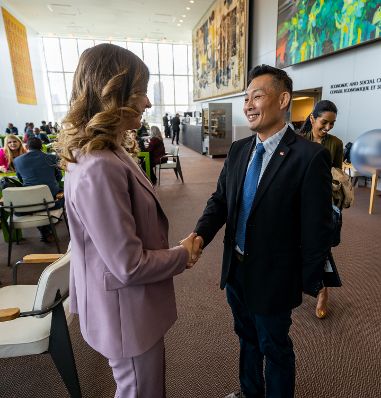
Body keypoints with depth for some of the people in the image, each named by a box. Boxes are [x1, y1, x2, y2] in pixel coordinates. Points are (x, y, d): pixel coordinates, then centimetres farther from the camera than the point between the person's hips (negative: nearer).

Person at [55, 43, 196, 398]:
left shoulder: (108, 152, 2)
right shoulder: (99, 169, -31)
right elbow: (129, 266, -28)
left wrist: (174, 249, 5)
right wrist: (182, 255, -12)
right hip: (127, 312, -9)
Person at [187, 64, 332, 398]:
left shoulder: (310, 156, -20)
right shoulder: (238, 150, 0)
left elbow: (316, 230, -15)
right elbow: (220, 200, 1)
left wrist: (310, 284, -7)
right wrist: (201, 235, -16)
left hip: (273, 277, -6)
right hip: (235, 269, 6)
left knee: (275, 347, 20)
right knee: (247, 337, 28)